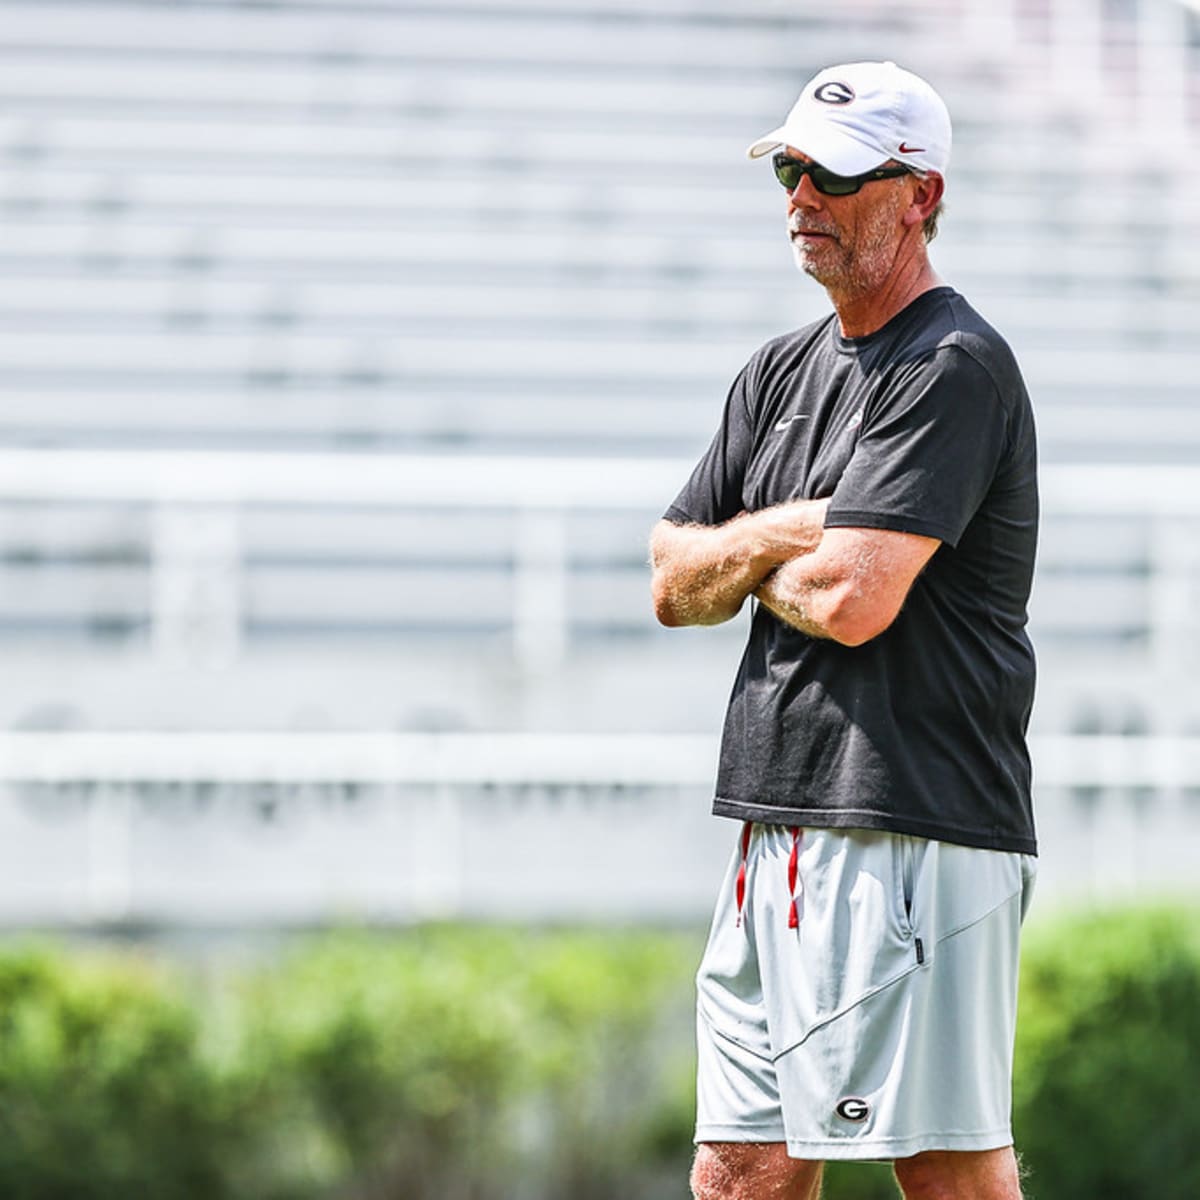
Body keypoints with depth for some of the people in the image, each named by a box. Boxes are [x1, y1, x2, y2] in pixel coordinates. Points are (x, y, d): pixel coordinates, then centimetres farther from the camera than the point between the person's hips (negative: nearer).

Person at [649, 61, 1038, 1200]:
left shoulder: (955, 367, -10)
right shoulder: (783, 370, 19)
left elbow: (853, 598, -19)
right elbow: (673, 583, 16)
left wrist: (743, 565, 3)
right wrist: (782, 533, -5)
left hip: (914, 828, -9)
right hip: (779, 830, 9)